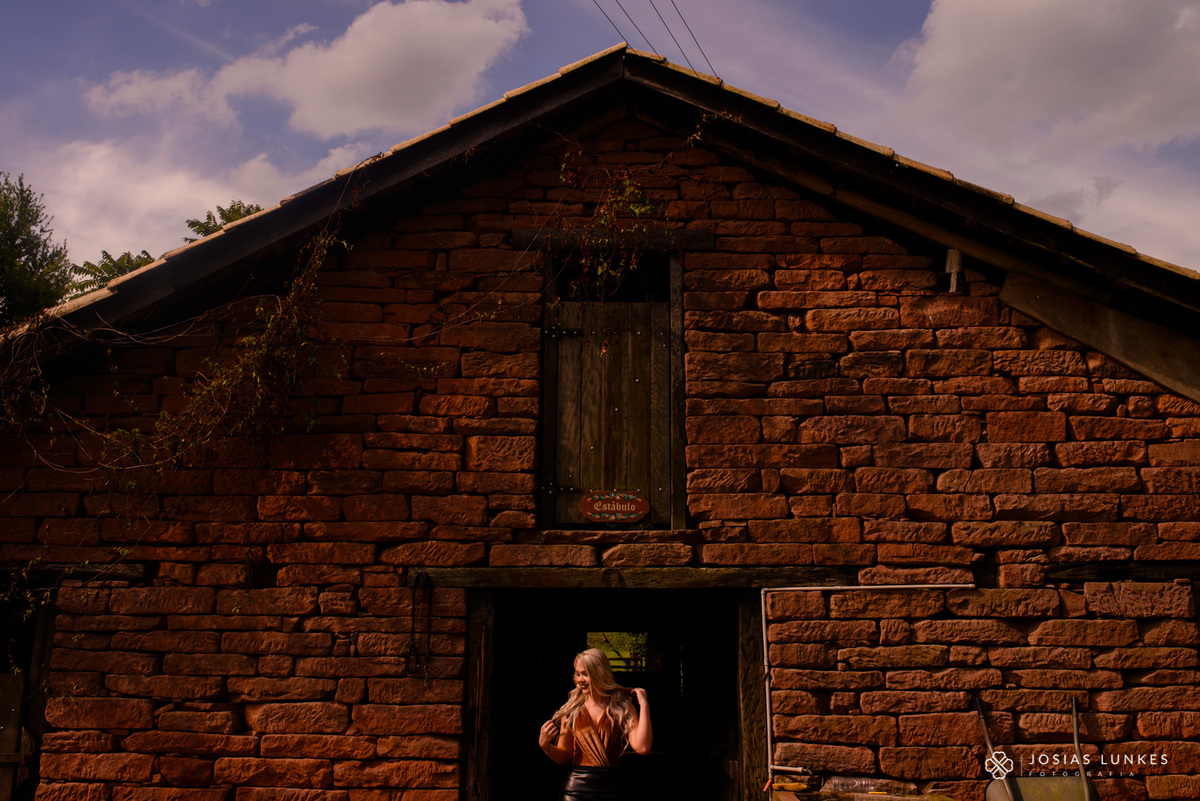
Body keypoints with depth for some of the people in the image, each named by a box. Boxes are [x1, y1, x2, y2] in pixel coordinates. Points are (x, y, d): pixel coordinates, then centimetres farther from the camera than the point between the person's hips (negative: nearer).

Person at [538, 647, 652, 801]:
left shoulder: (622, 707, 1)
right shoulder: (572, 710, 4)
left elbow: (642, 747, -12)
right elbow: (563, 757, 7)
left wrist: (643, 705, -9)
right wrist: (545, 745, -13)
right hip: (576, 788, 1)